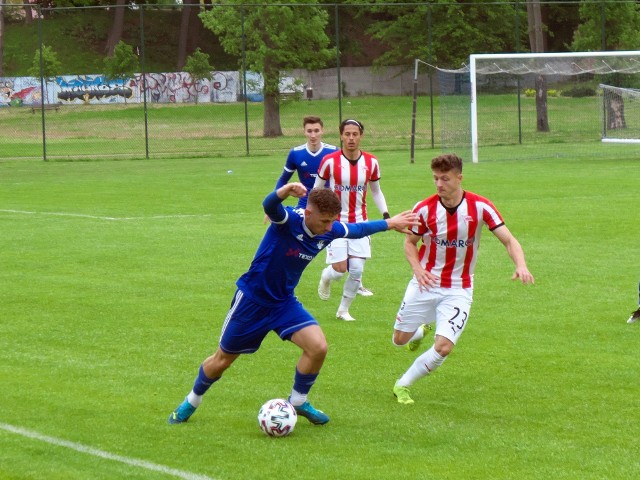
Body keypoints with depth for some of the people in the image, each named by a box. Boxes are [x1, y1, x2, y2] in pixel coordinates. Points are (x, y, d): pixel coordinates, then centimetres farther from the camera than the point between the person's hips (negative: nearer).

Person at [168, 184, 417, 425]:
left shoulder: (330, 230, -10)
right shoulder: (289, 220, -28)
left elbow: (357, 229, 13)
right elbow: (269, 205, -52)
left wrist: (390, 223, 23)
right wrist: (285, 191, -74)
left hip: (284, 301, 5)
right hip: (251, 300, -5)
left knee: (318, 347, -15)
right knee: (222, 360, 9)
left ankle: (298, 402, 9)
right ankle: (192, 401, 36)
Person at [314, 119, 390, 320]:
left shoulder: (371, 162, -1)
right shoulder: (329, 161, -10)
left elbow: (376, 191, 14)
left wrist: (385, 213, 1)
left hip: (360, 222, 3)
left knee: (357, 270, -4)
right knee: (339, 269, -8)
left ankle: (344, 309, 16)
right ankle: (326, 278, 29)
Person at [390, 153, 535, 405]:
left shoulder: (480, 207, -14)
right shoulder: (424, 209, -10)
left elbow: (509, 240, -12)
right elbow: (410, 242, 5)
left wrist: (520, 266, -32)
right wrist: (417, 268, -15)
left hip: (458, 289, -1)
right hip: (426, 283, 1)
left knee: (443, 347, -16)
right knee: (400, 339, 8)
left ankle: (403, 385, 7)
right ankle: (420, 331, 46)